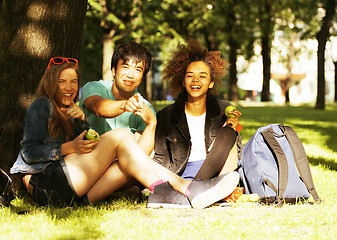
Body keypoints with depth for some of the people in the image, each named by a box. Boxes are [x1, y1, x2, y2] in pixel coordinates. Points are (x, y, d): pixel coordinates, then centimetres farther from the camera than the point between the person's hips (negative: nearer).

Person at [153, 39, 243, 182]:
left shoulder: (224, 111, 6)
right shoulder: (165, 116, 4)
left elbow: (238, 152, 9)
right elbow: (161, 162, 5)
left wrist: (233, 131, -10)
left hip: (216, 171, 2)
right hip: (182, 175, -2)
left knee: (226, 133, -22)